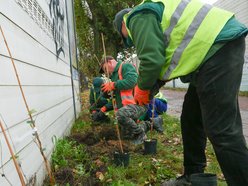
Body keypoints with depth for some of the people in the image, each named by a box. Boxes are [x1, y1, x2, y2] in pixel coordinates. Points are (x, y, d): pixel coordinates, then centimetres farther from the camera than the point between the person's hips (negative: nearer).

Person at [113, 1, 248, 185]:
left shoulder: (139, 17, -3)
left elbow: (152, 59, -16)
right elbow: (162, 58, 24)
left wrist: (142, 88, 1)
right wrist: (153, 87, 16)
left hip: (219, 47, -10)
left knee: (221, 129, -13)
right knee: (191, 119, 13)